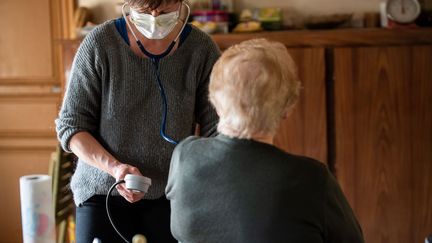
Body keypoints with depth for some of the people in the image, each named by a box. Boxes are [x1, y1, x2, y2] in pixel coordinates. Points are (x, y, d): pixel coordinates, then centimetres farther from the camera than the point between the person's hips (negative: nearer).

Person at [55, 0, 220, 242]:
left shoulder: (202, 49, -9)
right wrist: (114, 167, -22)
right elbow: (71, 126, -7)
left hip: (172, 193, 1)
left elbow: (217, 130, -9)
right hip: (102, 193, 0)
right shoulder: (99, 43, -12)